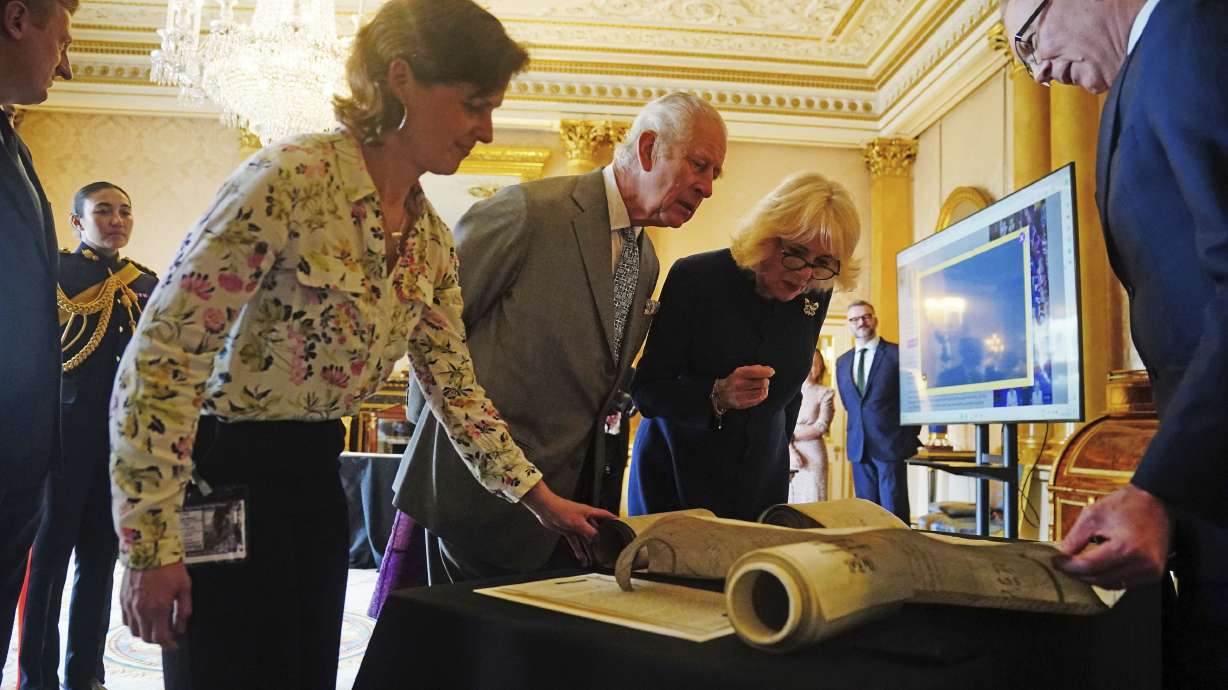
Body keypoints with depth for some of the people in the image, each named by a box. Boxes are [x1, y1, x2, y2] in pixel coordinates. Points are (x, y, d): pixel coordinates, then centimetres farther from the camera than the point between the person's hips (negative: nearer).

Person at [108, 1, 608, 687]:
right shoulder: (292, 179, -20)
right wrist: (150, 544, -19)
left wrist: (541, 497, 9)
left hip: (316, 476, 8)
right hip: (223, 478, -7)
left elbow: (453, 382, 11)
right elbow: (161, 356, -20)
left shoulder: (431, 238, 4)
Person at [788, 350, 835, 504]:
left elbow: (821, 428, -4)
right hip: (785, 456, 2)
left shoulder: (825, 393, 5)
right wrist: (790, 451, -11)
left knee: (811, 502, -4)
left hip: (812, 457, -2)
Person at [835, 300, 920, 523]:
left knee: (894, 511, -4)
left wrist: (911, 437, 1)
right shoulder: (842, 362, 13)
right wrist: (854, 434, 14)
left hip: (891, 444, -5)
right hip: (858, 446, 5)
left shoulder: (898, 354, -3)